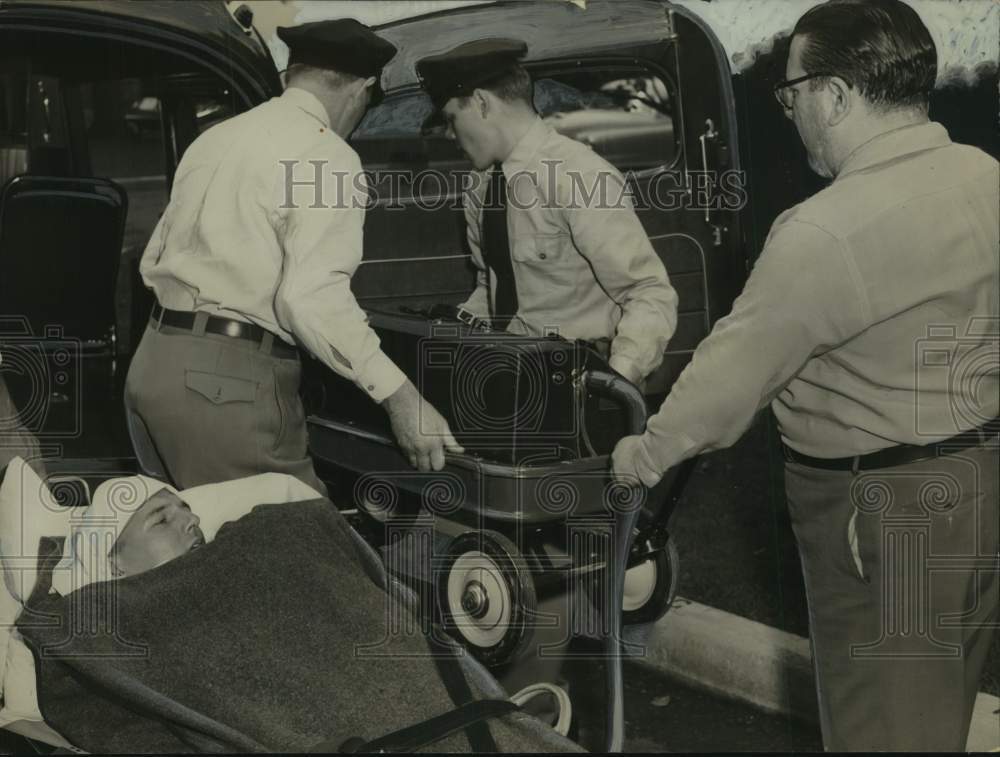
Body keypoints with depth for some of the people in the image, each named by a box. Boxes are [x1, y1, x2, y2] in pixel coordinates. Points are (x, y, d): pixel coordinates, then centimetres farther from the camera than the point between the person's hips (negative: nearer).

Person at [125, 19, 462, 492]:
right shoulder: (327, 156, -8)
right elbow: (313, 295, -22)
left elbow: (152, 261, 22)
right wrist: (399, 395, -20)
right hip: (231, 380, -8)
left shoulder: (214, 137, 16)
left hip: (154, 361, 9)